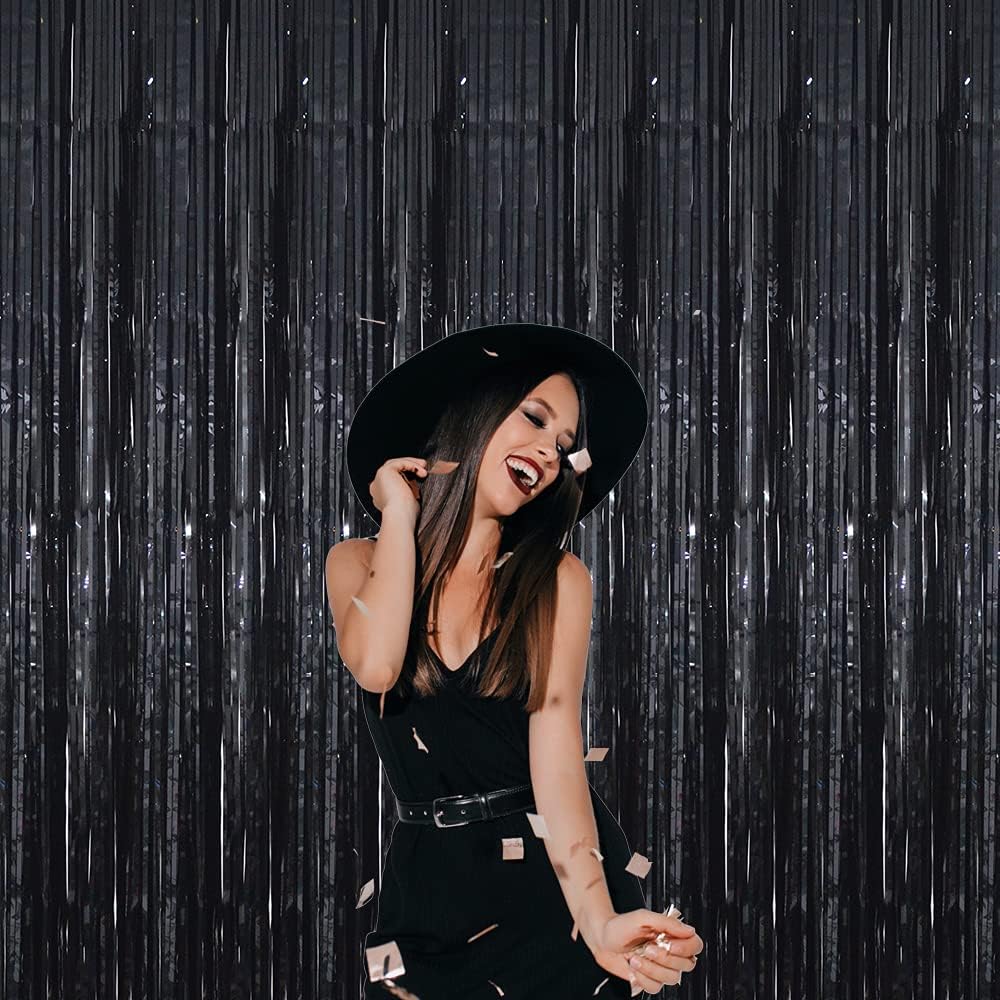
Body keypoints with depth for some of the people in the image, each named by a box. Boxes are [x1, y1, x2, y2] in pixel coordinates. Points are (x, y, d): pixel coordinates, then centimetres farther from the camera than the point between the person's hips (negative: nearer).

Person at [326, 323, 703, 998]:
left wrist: (598, 921, -31)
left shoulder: (557, 581, -5)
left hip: (555, 880, -1)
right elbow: (376, 666, -22)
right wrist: (399, 513, -9)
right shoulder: (359, 563, 0)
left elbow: (557, 757, -15)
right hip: (429, 887, 1)